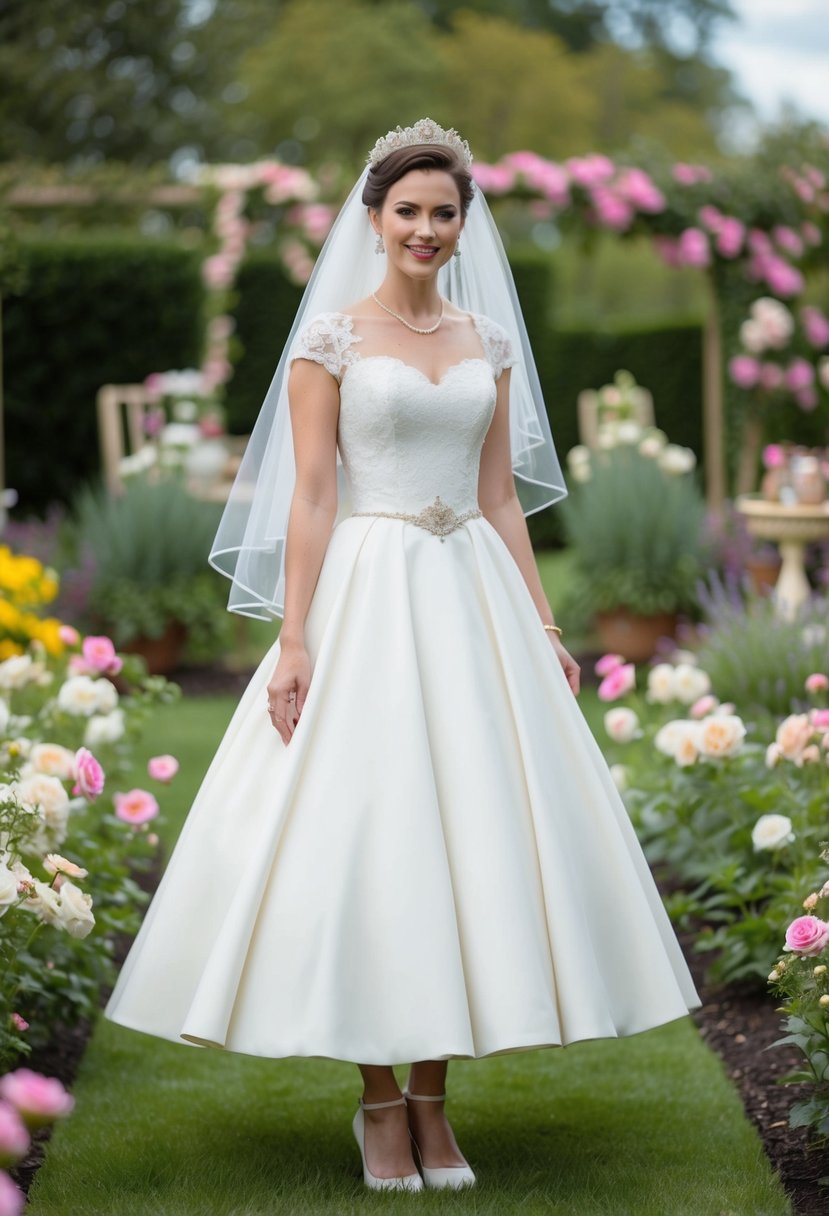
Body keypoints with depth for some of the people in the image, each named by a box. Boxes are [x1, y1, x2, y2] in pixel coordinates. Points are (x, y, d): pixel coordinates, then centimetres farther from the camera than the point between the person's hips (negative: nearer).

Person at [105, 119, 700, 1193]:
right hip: (367, 594, -4)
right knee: (365, 835, -4)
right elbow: (309, 498, -6)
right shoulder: (331, 338, -1)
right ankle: (379, 1101, 8)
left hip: (475, 600, 4)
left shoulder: (489, 341, 11)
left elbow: (501, 498, 13)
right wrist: (294, 642, -13)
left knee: (478, 836, 2)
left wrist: (544, 627, 8)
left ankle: (432, 1097, 12)